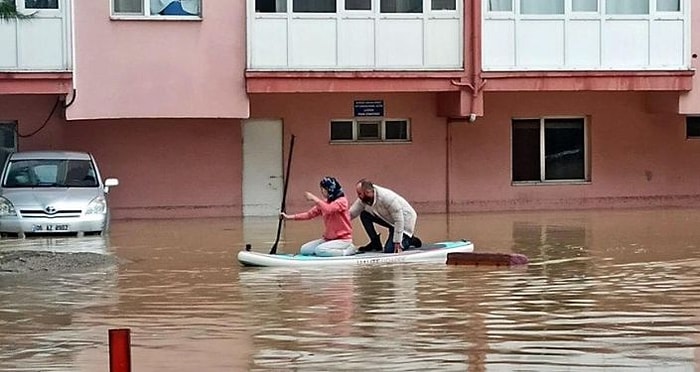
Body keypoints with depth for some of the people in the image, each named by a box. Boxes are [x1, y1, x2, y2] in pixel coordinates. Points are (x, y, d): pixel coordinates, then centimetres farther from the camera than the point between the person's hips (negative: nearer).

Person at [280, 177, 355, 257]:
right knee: (304, 250, -4)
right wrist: (289, 217, 0)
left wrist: (314, 198, -22)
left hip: (343, 239, -8)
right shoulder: (324, 202, 10)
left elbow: (328, 210, -31)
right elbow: (309, 214, 7)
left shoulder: (342, 200, -12)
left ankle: (348, 250, -11)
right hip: (328, 238, 8)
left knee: (320, 250, -30)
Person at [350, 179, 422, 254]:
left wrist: (397, 242, -27)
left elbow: (399, 220, -30)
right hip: (390, 220, 7)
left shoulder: (387, 198, -34)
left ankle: (409, 239, 6)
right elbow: (351, 214, -6)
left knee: (389, 249, -21)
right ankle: (375, 243, 3)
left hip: (404, 219, -7)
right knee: (364, 215, -10)